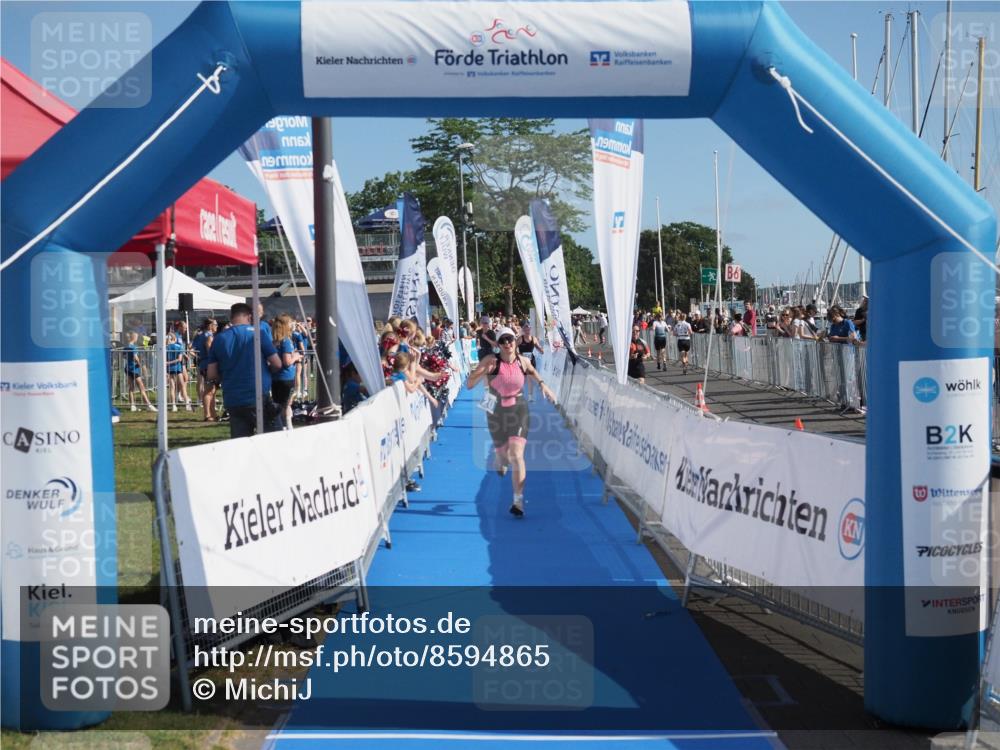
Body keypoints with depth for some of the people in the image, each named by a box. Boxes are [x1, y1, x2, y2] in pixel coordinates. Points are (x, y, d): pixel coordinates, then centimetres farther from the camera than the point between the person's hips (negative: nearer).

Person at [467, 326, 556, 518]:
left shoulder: (523, 361, -6)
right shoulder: (491, 361, -16)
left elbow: (532, 370, 21)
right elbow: (469, 384, -20)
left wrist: (542, 384, 7)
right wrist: (484, 371, -35)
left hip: (518, 410, 0)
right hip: (496, 412, 0)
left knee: (516, 455, -12)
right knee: (503, 454, 13)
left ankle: (518, 500, -7)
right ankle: (501, 461, 55)